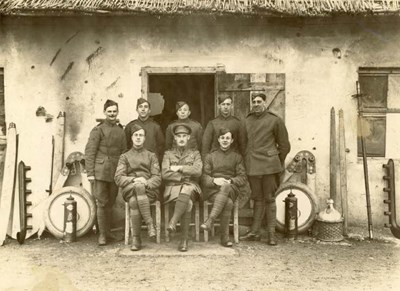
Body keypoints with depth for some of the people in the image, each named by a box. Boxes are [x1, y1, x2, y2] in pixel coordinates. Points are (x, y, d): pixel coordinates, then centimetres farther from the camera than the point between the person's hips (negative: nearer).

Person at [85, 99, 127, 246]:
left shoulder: (121, 131, 13)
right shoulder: (98, 130, -2)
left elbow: (124, 153, 18)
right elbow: (89, 152, -5)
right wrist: (90, 173, -11)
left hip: (115, 172, 5)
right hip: (100, 172, -5)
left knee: (111, 203, 11)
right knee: (102, 203, -2)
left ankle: (107, 230, 24)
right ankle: (102, 234, 7)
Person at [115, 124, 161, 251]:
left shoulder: (151, 156, 20)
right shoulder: (125, 156, 20)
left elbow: (157, 178, 7)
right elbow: (118, 178, 6)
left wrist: (146, 183, -15)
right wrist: (133, 180, -13)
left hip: (149, 191, 0)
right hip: (129, 190, 1)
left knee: (134, 202, -36)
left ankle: (136, 239, -31)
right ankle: (149, 223, -32)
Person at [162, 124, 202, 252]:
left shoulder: (195, 153, 19)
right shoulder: (168, 154, 19)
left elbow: (198, 171, -1)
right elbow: (165, 174, 2)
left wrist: (179, 168, -3)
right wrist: (185, 176, -5)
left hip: (191, 187, 1)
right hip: (173, 187, 0)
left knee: (186, 191, -39)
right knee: (188, 203, -34)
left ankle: (173, 221, -42)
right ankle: (184, 238, -35)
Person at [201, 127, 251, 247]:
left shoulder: (237, 157, 21)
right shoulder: (210, 156, 20)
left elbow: (242, 177, 9)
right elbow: (204, 177, 9)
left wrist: (230, 181, -12)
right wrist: (214, 180, -14)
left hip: (231, 189, 0)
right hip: (213, 190, 0)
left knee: (226, 186, -40)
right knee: (228, 203, -35)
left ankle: (210, 220, -47)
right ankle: (225, 238, -36)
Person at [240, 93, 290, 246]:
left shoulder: (274, 120, 1)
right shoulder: (247, 121, 12)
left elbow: (284, 145, 5)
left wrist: (277, 162, 6)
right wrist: (246, 161, 14)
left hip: (269, 165, -3)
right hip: (252, 166, 4)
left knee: (269, 199, 1)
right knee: (257, 198, 10)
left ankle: (271, 233, 8)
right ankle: (254, 232, 16)